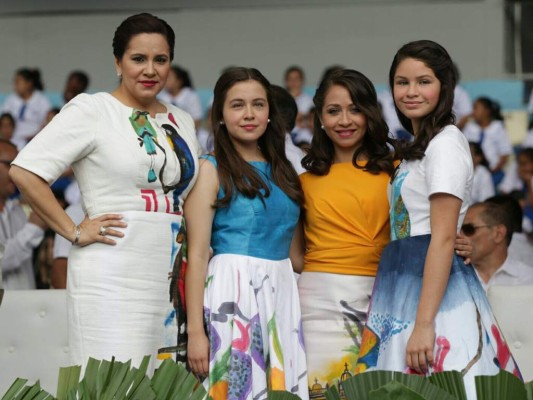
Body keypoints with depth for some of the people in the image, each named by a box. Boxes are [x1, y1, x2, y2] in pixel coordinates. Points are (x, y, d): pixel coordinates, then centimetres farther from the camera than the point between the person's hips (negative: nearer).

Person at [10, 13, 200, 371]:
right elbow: (24, 171, -9)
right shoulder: (91, 110, -2)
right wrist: (74, 232, -10)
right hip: (113, 279, -6)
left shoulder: (183, 122, 17)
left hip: (172, 281, 6)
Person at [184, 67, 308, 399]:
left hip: (282, 292, 6)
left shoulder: (282, 170, 14)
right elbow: (197, 254, -8)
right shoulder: (211, 169, -2)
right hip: (233, 292, -5)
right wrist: (195, 331, -14)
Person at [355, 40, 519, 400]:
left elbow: (443, 239, -17)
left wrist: (423, 323, -22)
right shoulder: (418, 147, 19)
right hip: (405, 284, 9)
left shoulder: (445, 144, -10)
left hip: (433, 286, -9)